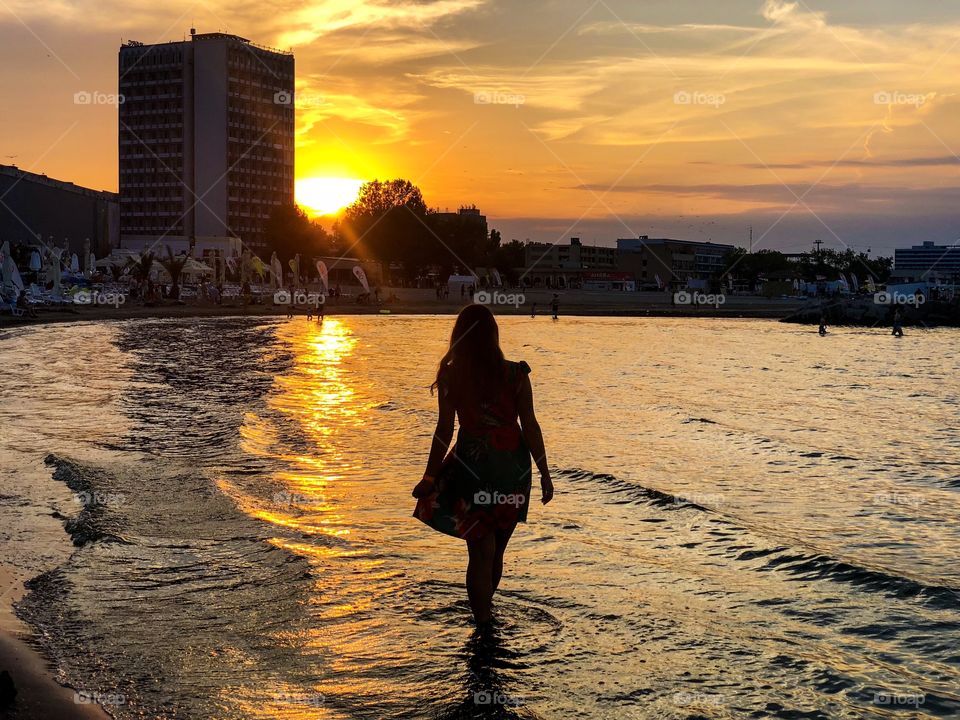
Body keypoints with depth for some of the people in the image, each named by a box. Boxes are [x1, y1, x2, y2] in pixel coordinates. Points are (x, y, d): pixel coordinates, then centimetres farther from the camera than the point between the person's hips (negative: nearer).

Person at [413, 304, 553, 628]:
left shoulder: (451, 376, -8)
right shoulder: (516, 375, -8)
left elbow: (444, 431, -8)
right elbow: (530, 427, -7)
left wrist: (430, 476, 0)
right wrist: (545, 474, 0)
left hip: (471, 467, -2)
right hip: (512, 468, 2)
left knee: (481, 551, 7)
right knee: (496, 550, 19)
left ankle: (483, 620, 7)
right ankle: (483, 608, 38)